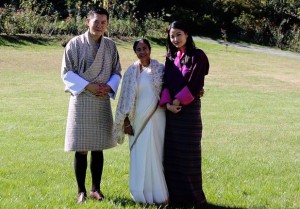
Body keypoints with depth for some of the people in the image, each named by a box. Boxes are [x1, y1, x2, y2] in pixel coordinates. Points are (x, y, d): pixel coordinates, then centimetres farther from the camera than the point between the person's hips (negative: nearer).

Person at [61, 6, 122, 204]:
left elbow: (117, 72, 10)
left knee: (98, 148, 9)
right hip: (81, 101, -3)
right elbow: (67, 72, -6)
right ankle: (81, 191, 10)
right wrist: (88, 86, -15)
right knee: (81, 149, 0)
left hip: (102, 102, 3)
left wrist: (109, 87, -10)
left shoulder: (110, 45, 4)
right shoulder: (75, 44, -6)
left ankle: (96, 188, 20)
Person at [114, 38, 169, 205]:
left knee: (155, 154, 0)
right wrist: (126, 122, 0)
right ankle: (143, 194, 11)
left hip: (156, 118, -1)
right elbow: (125, 98, 5)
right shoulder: (131, 72, 4)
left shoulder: (160, 69, 2)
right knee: (140, 155, 3)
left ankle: (157, 193, 8)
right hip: (138, 119, 1)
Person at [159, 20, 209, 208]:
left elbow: (195, 84, -13)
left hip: (189, 108, -5)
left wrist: (178, 101, -14)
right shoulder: (171, 58, 13)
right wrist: (167, 103, -12)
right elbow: (166, 83, 5)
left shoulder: (198, 56, -4)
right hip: (171, 109, 6)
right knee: (172, 153, 5)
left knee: (188, 153, -4)